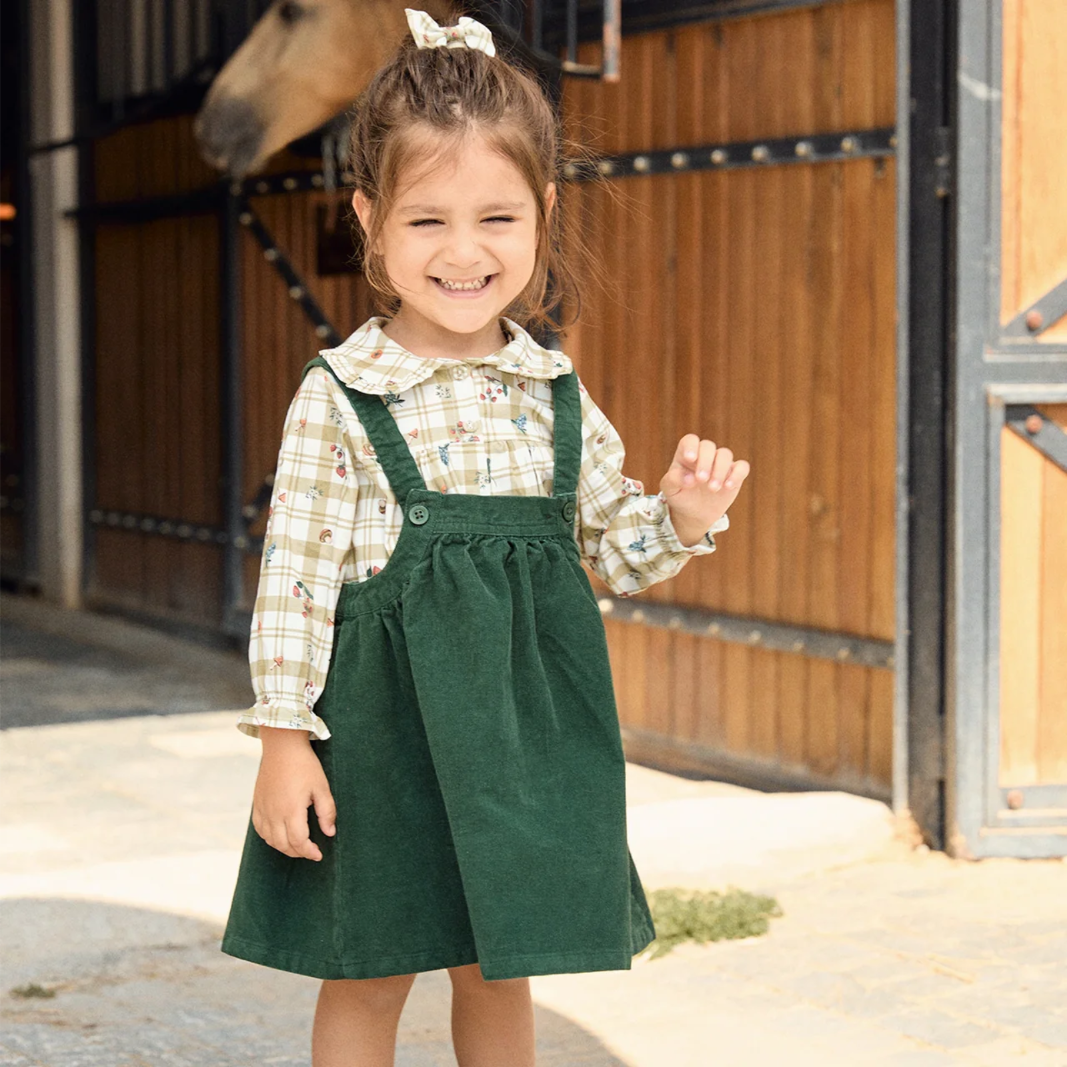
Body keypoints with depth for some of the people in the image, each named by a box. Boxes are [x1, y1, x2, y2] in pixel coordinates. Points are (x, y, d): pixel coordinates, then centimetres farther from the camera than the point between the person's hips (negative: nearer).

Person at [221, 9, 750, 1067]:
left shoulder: (556, 393, 4)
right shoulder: (340, 395, -9)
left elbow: (612, 545, 14)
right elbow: (294, 571, -8)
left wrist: (682, 516, -6)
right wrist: (284, 737, -10)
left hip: (523, 725, 4)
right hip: (385, 722, -4)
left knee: (500, 974, 16)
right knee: (366, 977, 7)